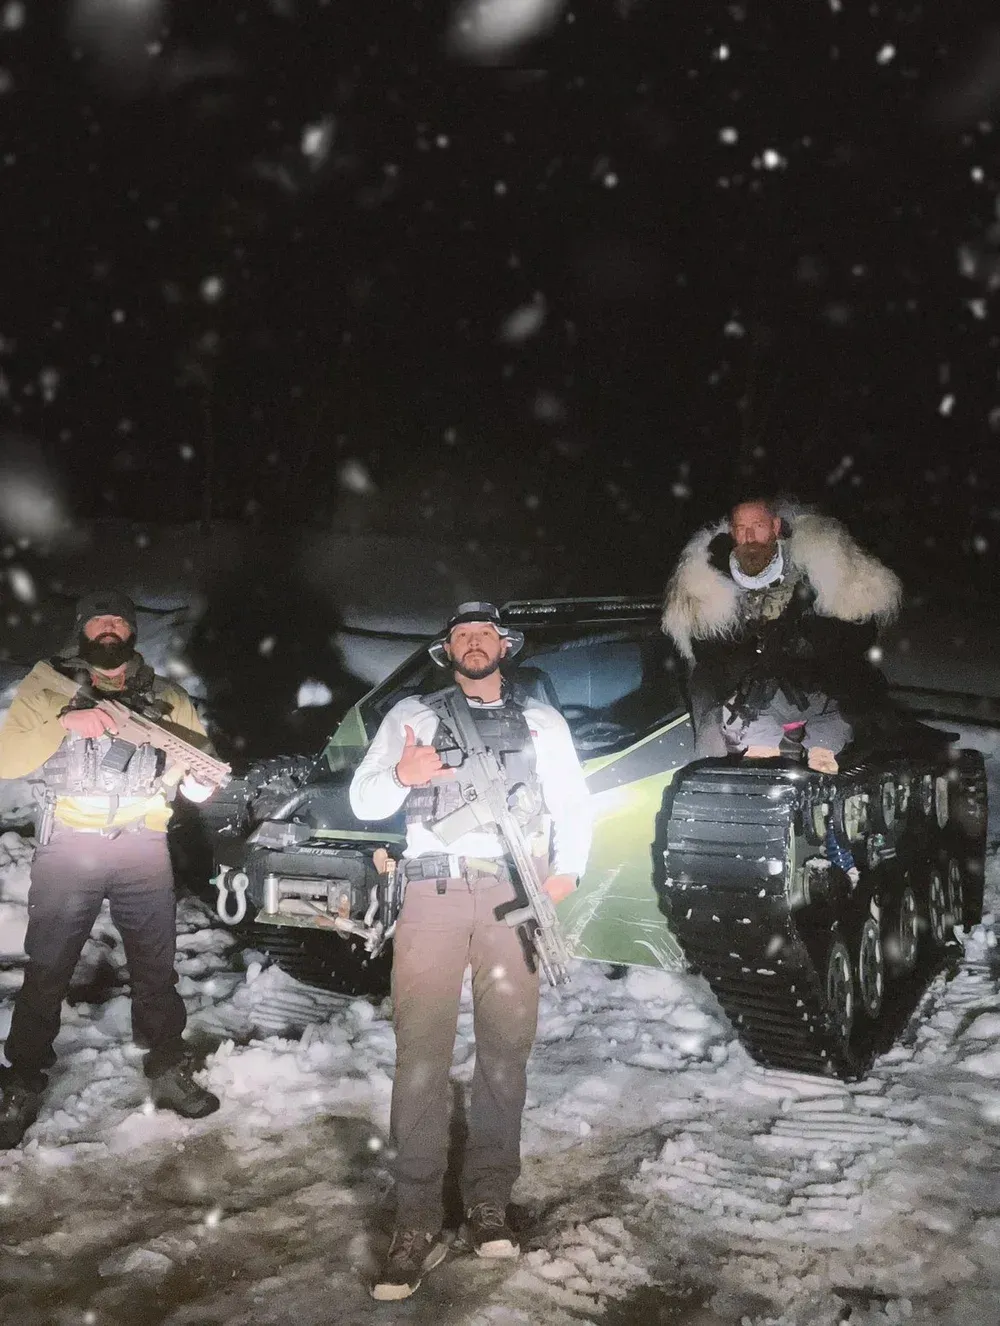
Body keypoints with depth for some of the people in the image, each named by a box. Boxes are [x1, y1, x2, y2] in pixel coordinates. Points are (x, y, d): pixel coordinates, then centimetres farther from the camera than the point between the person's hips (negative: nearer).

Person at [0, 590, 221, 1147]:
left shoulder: (166, 698, 11)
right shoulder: (47, 688, 5)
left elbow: (199, 784, 8)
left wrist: (199, 775, -16)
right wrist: (66, 722, -19)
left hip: (143, 847, 2)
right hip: (69, 845, -2)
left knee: (157, 969, 9)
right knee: (46, 972, 3)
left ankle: (170, 1072, 23)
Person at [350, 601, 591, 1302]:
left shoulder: (541, 718, 18)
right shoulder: (412, 714, 14)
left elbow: (573, 802, 18)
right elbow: (363, 802, 9)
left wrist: (567, 871, 2)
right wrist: (401, 775, -13)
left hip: (514, 895, 2)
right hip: (433, 891, -1)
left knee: (506, 1051, 2)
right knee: (421, 1054, -7)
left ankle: (488, 1201, 12)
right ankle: (419, 1221, -3)